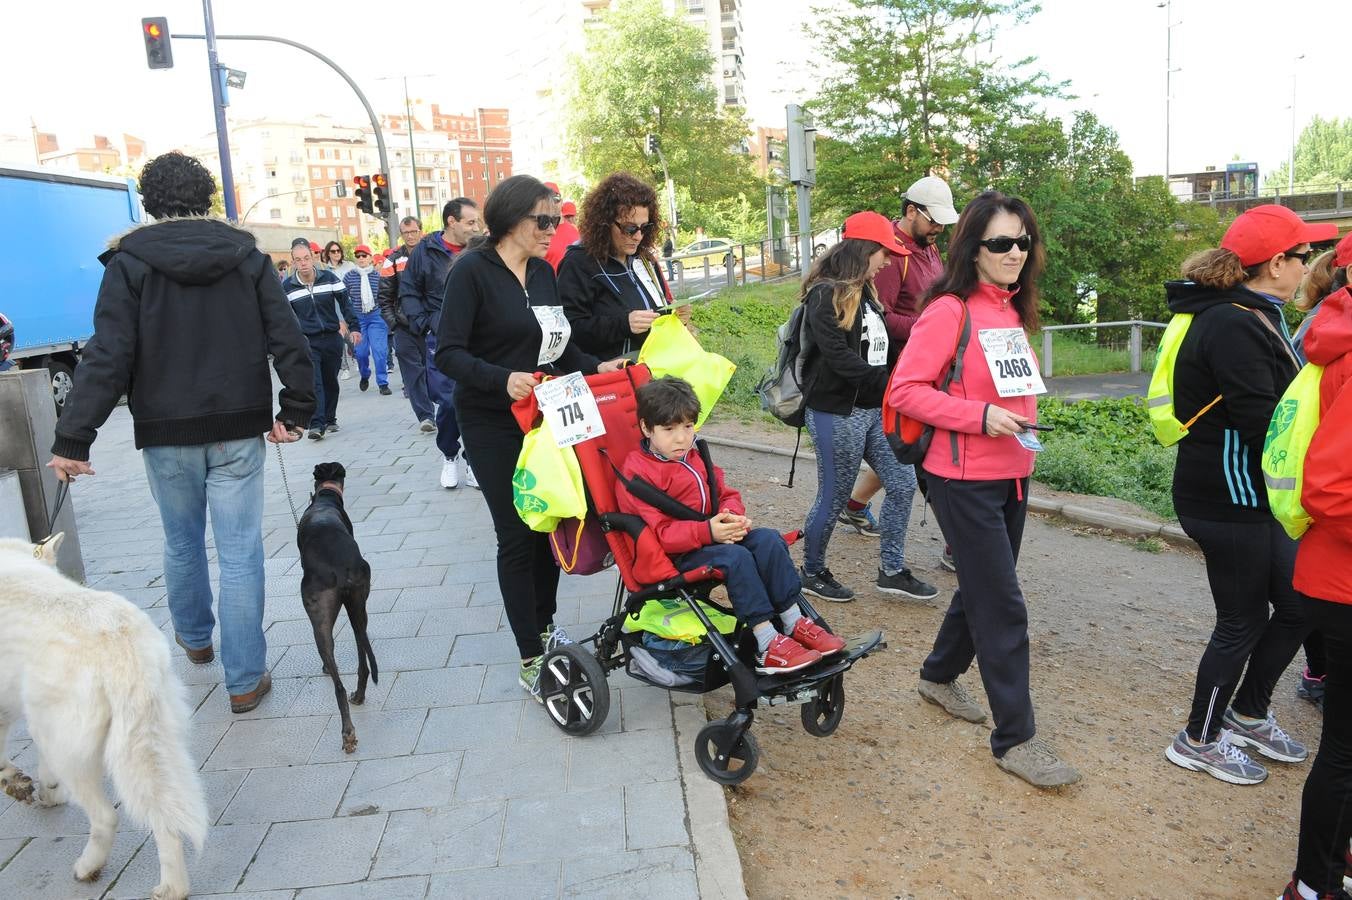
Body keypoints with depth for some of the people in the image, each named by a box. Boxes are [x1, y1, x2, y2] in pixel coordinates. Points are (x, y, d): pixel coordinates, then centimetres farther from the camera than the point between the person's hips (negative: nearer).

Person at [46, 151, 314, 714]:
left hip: (167, 434, 0)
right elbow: (287, 340, -4)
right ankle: (245, 679, 6)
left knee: (182, 543, 20)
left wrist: (72, 439, -10)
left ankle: (194, 637, 43)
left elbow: (108, 357, -12)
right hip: (238, 430, 0)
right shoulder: (246, 255, 1)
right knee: (240, 552, 2)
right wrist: (295, 410, 3)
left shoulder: (131, 261, -5)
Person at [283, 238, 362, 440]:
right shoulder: (287, 287, -2)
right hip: (306, 341, -2)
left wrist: (354, 327, -3)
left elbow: (345, 303, 4)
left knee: (331, 381, 12)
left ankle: (330, 419, 28)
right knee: (313, 382, -15)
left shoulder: (329, 278, -1)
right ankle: (316, 425, -18)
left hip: (332, 338, 2)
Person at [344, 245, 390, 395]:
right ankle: (364, 376, 33)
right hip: (357, 318, 1)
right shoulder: (349, 276, 1)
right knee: (361, 351, 5)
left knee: (380, 350, -7)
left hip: (376, 317, -1)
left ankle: (383, 383, 1)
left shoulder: (378, 275, 1)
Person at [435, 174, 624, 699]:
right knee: (517, 536, -2)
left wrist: (595, 367, -1)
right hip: (493, 425, -6)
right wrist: (503, 379, -32)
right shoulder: (473, 271, -12)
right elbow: (448, 354, -17)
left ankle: (545, 625, 32)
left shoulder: (543, 272, 9)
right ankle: (531, 661, 8)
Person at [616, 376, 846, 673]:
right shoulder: (635, 474, -14)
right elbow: (658, 532, -21)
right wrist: (708, 531, -31)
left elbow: (727, 495, 14)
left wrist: (732, 516, -12)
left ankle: (795, 624, -11)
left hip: (712, 534, 8)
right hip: (673, 556, -8)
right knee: (736, 557, -31)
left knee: (768, 539, -14)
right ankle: (767, 645, -29)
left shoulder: (695, 457, 13)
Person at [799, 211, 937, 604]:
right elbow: (838, 357, -23)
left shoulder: (866, 292, 14)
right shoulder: (825, 295, -14)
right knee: (834, 497, 2)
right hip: (837, 413, -9)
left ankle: (892, 571, 20)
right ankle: (812, 573, 23)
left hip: (874, 410, 9)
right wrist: (889, 380, -22)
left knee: (903, 483, 7)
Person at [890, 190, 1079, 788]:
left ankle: (939, 676, 41)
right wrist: (981, 416, -24)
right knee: (1004, 608, -5)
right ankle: (1016, 739, 7)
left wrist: (1021, 423, 9)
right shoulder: (950, 311, -14)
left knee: (983, 588, 19)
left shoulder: (1013, 311, 11)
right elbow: (904, 390, -18)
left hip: (1011, 475, 8)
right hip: (965, 480, -8)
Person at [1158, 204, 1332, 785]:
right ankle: (1199, 741, 22)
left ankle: (1248, 714, 37)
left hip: (1254, 494, 10)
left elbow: (1281, 393, 9)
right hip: (1229, 500, -10)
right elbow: (1262, 422, -25)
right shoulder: (1231, 326, -21)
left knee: (1297, 604, 18)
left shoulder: (1258, 316, 12)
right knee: (1243, 622, 3)